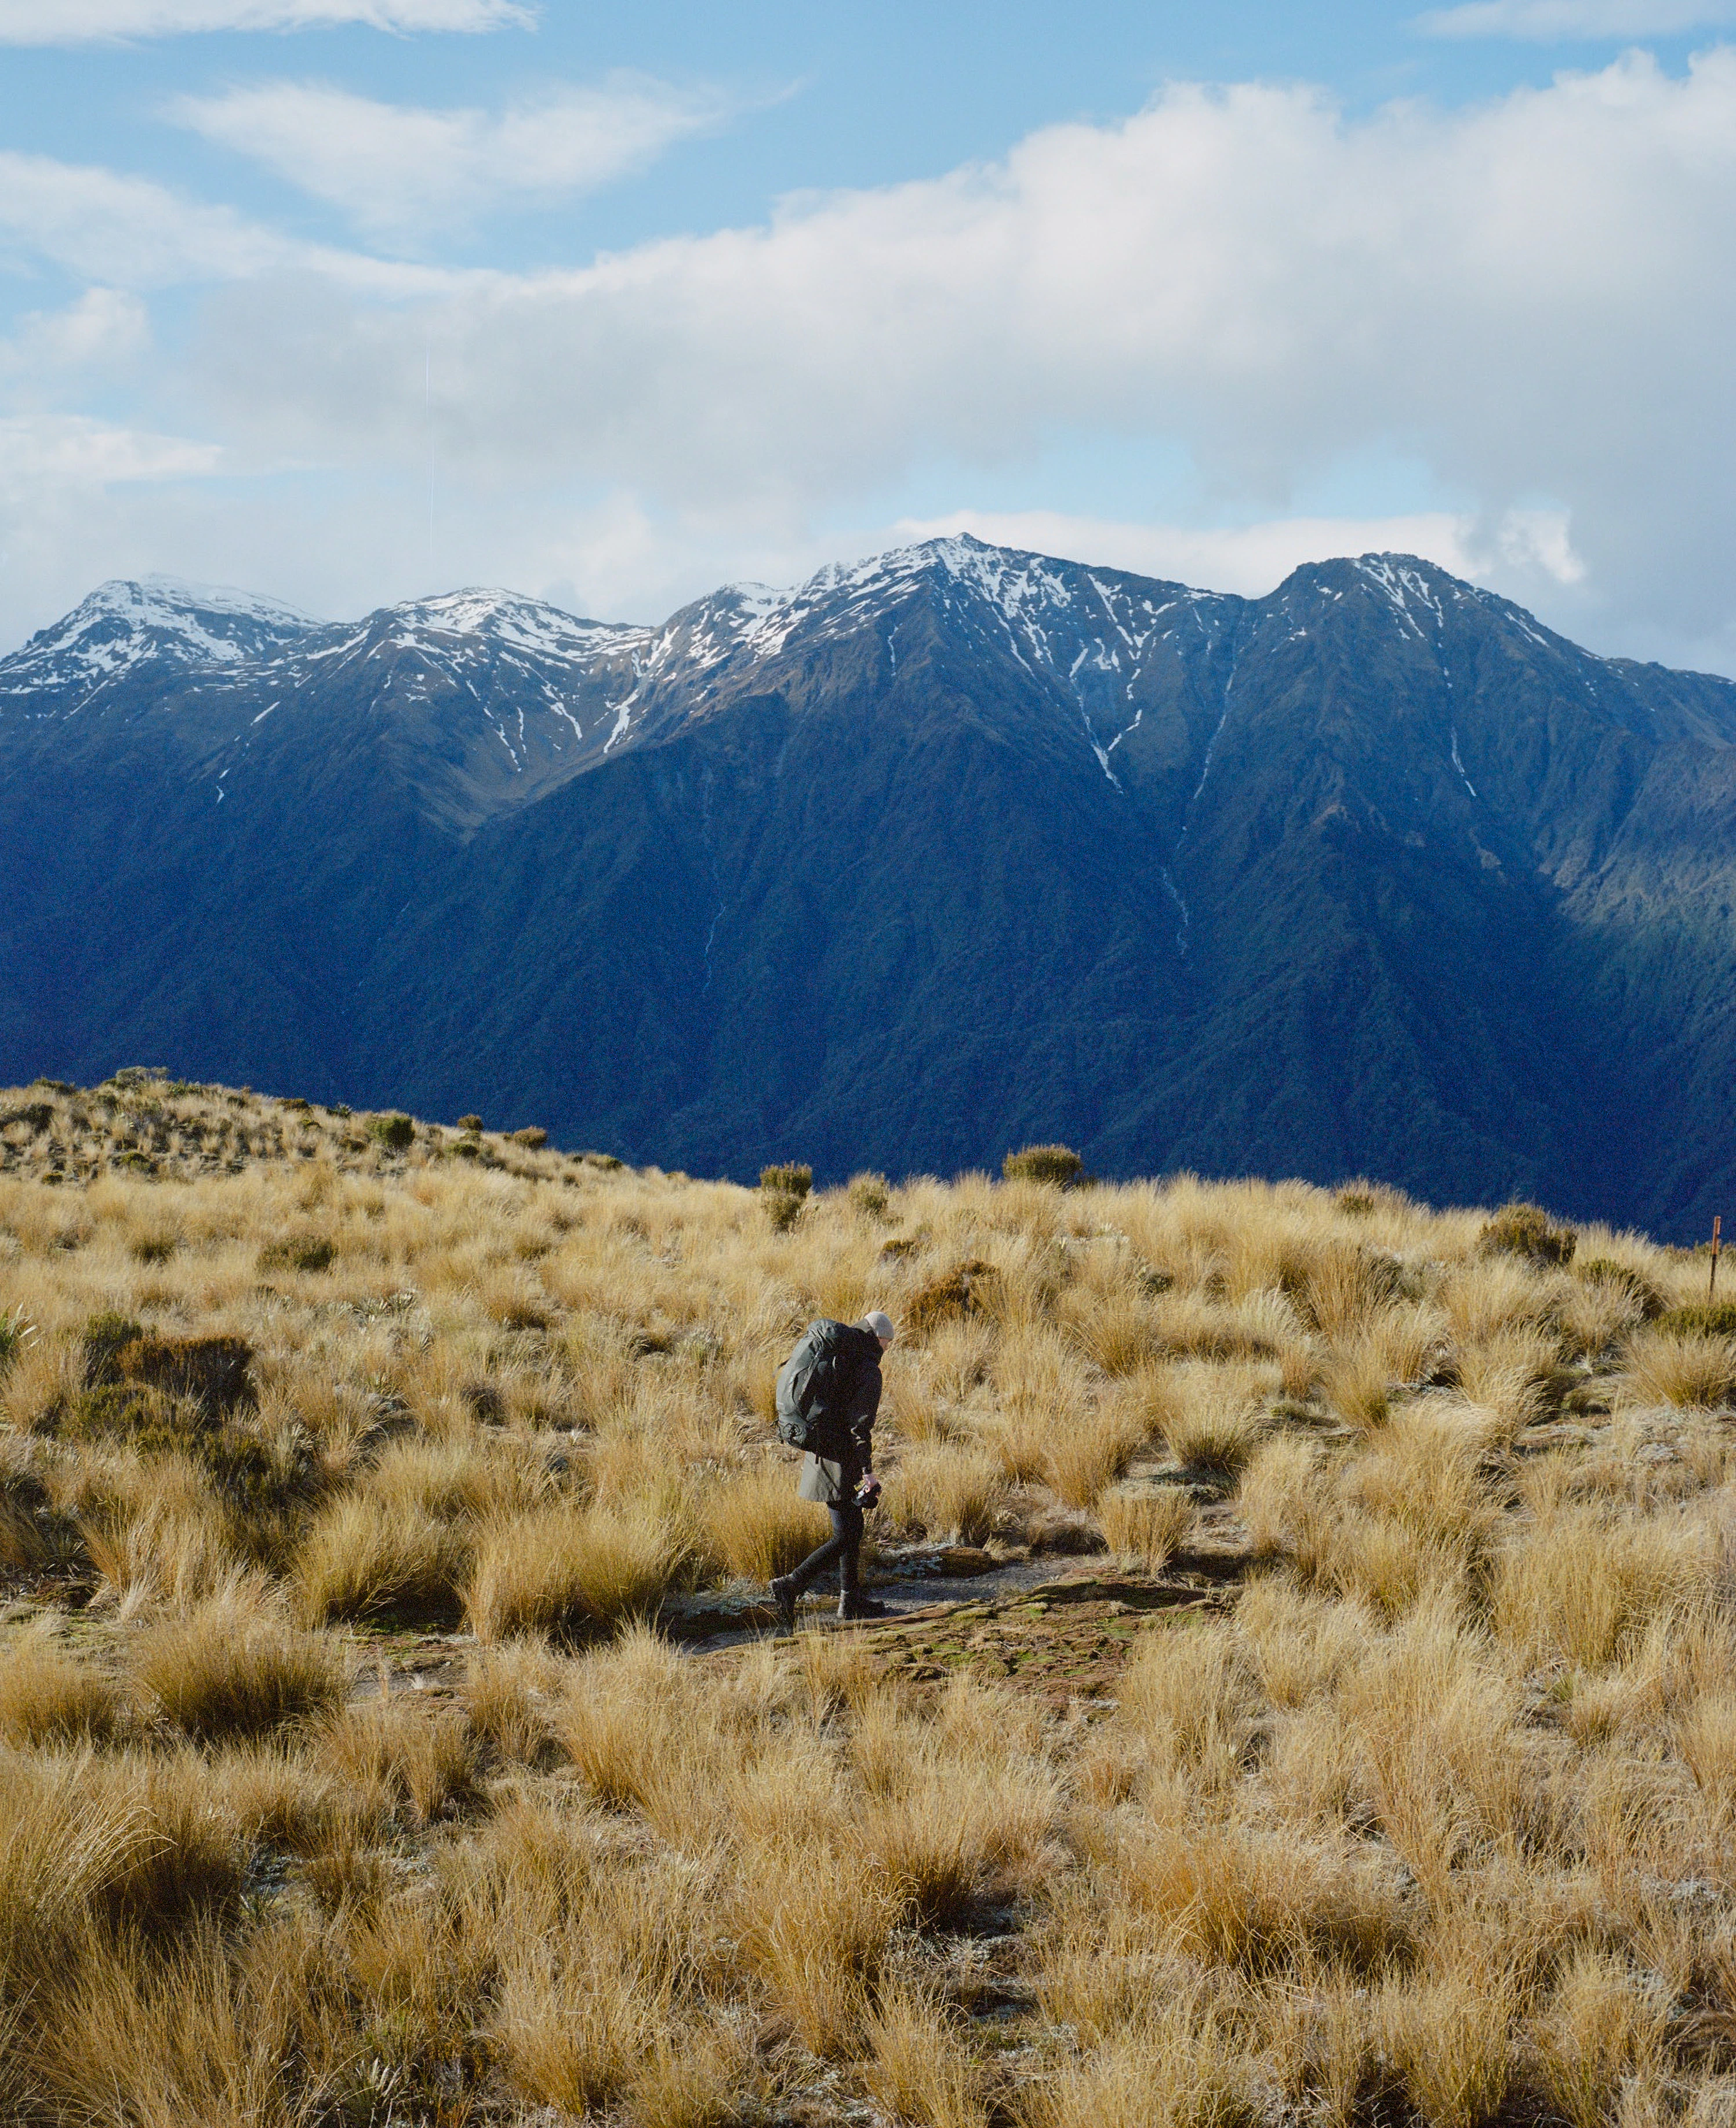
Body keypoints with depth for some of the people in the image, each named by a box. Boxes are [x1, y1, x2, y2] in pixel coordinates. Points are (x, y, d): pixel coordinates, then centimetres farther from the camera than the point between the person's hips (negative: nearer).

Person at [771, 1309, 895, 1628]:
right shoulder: (868, 1371, -14)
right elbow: (859, 1424, -21)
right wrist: (867, 1471, -20)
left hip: (818, 1455, 10)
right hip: (838, 1464, -10)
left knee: (852, 1527, 19)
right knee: (845, 1536, -5)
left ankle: (851, 1600, 26)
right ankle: (790, 1585, -14)